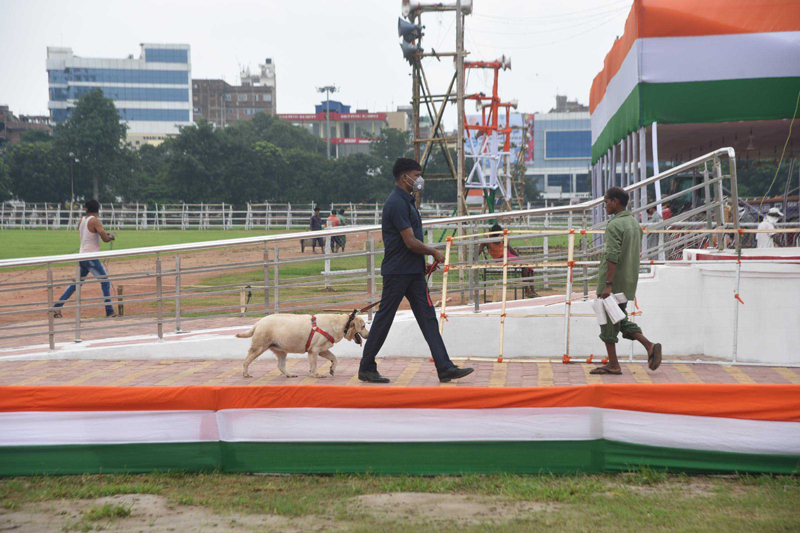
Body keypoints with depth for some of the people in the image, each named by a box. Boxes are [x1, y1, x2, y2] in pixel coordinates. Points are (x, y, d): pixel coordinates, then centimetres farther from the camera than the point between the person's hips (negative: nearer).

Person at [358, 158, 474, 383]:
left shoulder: (407, 201, 16)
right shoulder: (396, 203, -17)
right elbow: (411, 242, -21)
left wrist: (428, 257, 21)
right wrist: (435, 253, -7)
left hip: (413, 271, 10)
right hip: (397, 272, -10)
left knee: (428, 318, 3)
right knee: (384, 318, 0)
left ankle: (445, 367, 0)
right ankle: (366, 368, 10)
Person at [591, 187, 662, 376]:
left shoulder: (614, 225, -15)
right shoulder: (634, 222, 14)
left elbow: (613, 257, -21)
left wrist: (608, 284, -22)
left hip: (612, 283, -9)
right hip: (628, 282, 9)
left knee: (608, 322, 0)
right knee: (620, 319, 16)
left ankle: (613, 364, 4)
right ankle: (649, 346, 1)